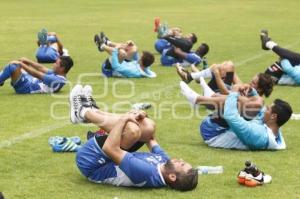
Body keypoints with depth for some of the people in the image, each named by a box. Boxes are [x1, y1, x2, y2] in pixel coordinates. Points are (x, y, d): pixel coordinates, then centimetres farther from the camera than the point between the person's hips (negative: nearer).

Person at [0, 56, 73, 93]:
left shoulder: (58, 80, -25)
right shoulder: (57, 74, 4)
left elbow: (37, 74, -25)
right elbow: (42, 68, 12)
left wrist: (21, 64, -19)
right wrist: (27, 61, 9)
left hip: (25, 87, -10)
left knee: (12, 66, -26)